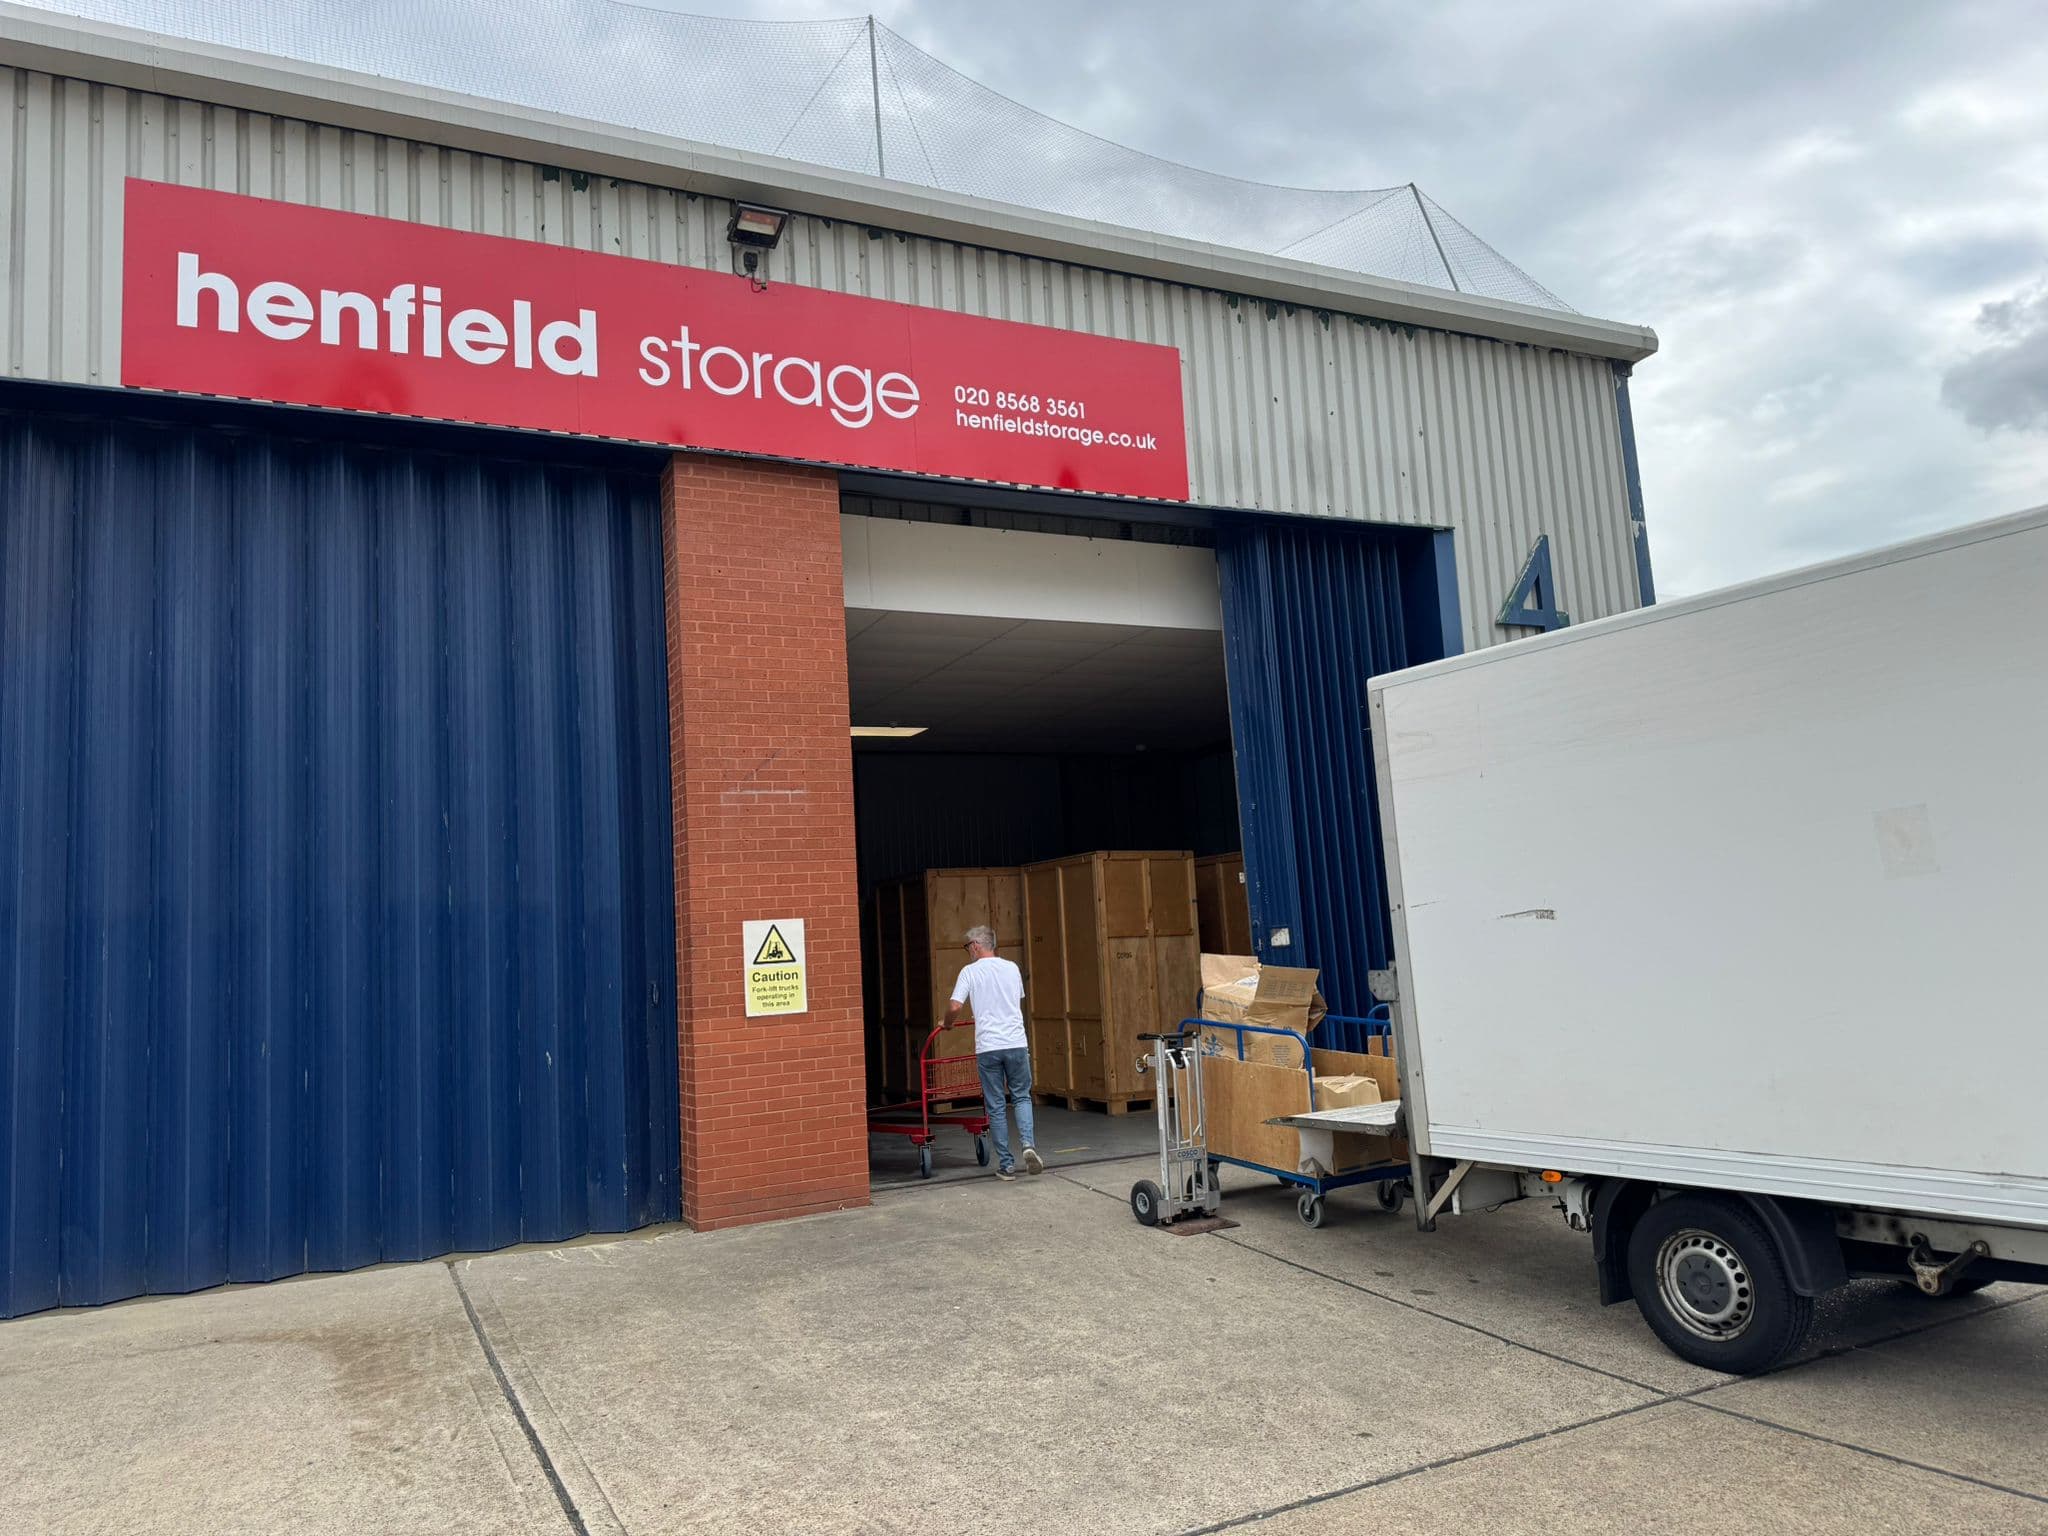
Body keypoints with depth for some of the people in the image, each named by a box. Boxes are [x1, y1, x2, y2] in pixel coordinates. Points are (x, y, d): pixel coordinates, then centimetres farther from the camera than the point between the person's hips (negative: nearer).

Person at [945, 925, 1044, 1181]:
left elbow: (955, 1008, -8)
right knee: (1022, 1097, 15)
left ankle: (1006, 1164, 8)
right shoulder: (1012, 968, 11)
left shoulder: (970, 971, -1)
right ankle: (1028, 1144, -7)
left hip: (987, 1047, -2)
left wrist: (947, 1023, 13)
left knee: (996, 1107, 6)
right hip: (1016, 1044, 2)